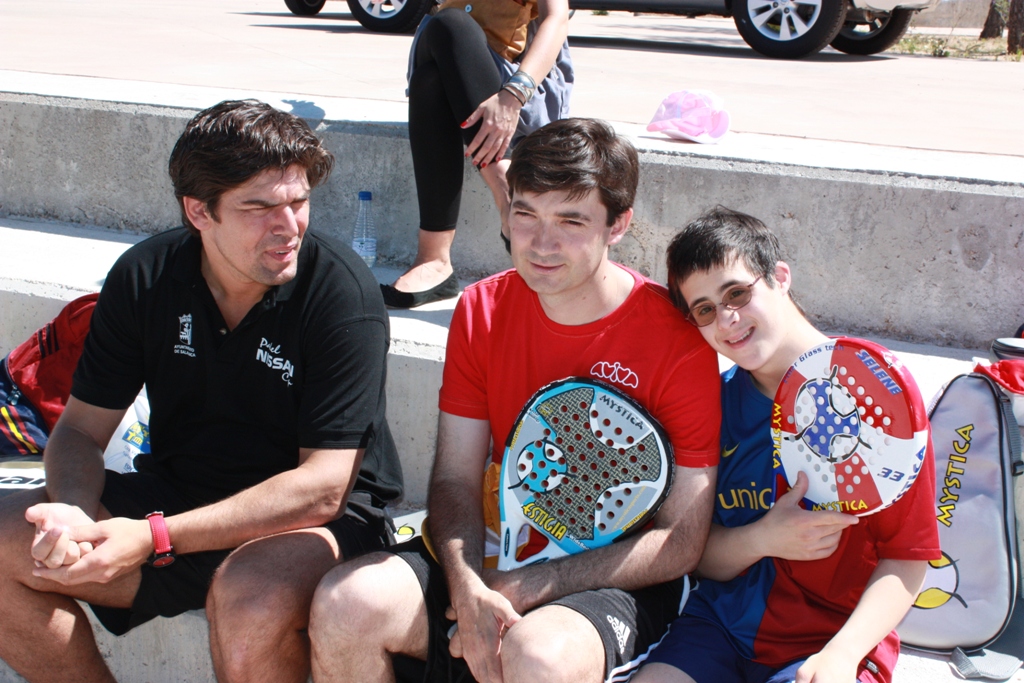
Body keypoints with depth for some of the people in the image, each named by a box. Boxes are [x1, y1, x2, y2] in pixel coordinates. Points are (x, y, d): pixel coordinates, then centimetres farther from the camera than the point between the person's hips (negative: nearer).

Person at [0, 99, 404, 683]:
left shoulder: (342, 292, -19)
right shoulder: (145, 277, -4)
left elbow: (321, 488, -22)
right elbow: (82, 431, 1)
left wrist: (152, 538, -30)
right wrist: (75, 514, -24)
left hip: (318, 517, -5)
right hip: (177, 494, 5)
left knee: (251, 596, -38)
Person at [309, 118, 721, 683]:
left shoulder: (678, 342, -15)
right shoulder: (481, 311, 0)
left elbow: (681, 542, -13)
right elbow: (456, 479, 0)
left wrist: (526, 589, -20)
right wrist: (468, 591, -21)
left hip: (618, 581, -4)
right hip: (494, 551, 5)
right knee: (344, 605, -20)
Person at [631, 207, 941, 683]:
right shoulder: (718, 399, 5)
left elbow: (907, 558, -6)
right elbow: (700, 558, 6)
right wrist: (761, 539, -15)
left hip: (839, 638, -4)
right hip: (723, 620, 4)